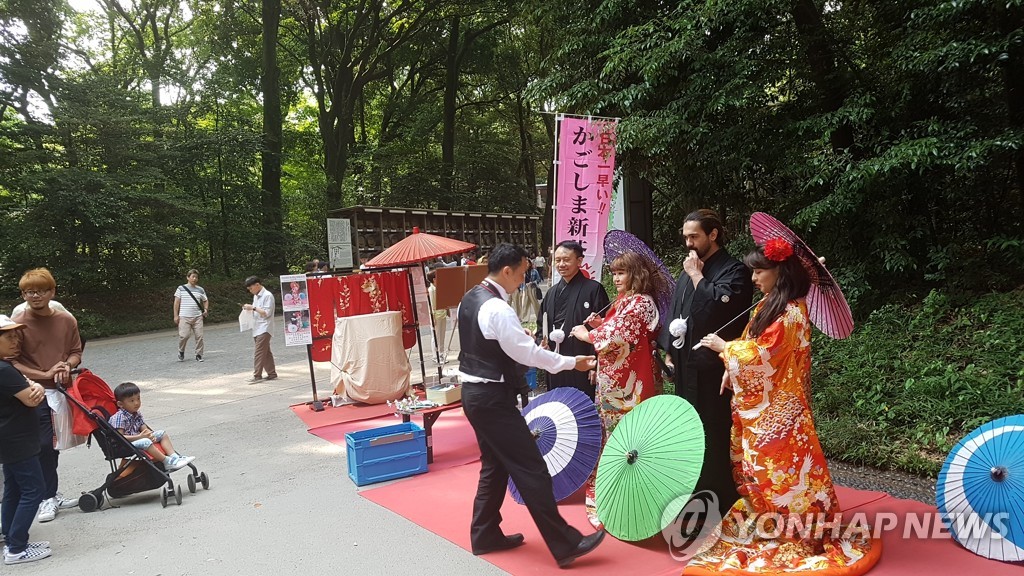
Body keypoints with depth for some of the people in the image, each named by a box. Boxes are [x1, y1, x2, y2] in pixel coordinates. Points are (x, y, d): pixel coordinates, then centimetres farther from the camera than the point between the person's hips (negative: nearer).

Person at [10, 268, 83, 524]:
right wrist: (45, 374, -16)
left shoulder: (66, 320, 2)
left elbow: (76, 352, 11)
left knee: (54, 444, 14)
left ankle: (51, 496, 27)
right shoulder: (18, 324, -9)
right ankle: (47, 498, 11)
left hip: (61, 390, 4)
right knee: (43, 445, -4)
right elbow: (11, 363, -9)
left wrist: (67, 365, -10)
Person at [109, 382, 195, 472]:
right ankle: (167, 462, -33)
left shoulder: (137, 415, 12)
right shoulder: (119, 417, -15)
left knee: (162, 434, 1)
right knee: (145, 442, -36)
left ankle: (174, 456, -17)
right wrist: (139, 436, -26)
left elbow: (144, 428, 10)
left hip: (138, 439, 9)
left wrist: (150, 435, -15)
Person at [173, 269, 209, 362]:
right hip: (184, 317, -3)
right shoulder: (181, 288, 3)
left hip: (197, 317, 3)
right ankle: (181, 352, 13)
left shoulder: (200, 290, 11)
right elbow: (176, 302, 4)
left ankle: (199, 355, 10)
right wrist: (176, 315, -1)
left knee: (199, 336, -2)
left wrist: (205, 310, 4)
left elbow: (206, 301, 22)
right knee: (183, 335, -13)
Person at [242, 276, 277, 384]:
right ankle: (271, 373, 15)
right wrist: (249, 308, 5)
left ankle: (257, 375, -8)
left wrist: (253, 308, -18)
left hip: (264, 329, -9)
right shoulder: (256, 296, 16)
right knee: (265, 352, 10)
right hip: (257, 328, 9)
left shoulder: (267, 296, -12)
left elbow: (266, 313, -16)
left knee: (258, 352, -10)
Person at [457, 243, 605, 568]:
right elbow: (528, 353, -20)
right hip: (492, 397, -10)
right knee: (531, 468, -5)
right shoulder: (497, 308, -22)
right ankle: (565, 544, 2)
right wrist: (572, 362, -11)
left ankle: (485, 535, 29)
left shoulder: (469, 299, 8)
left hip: (474, 392, 10)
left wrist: (518, 334, 17)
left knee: (495, 465, 20)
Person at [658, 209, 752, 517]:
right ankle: (695, 494, 27)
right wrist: (669, 350, 14)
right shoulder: (689, 270, 13)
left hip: (712, 369, -7)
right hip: (686, 365, 8)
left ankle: (721, 502, 9)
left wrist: (698, 276, -12)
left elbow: (718, 305, -25)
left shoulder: (733, 271, -7)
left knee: (714, 434, -3)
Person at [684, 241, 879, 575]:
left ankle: (794, 533, 11)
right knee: (758, 469, 15)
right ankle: (764, 523, 26)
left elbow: (759, 355, -19)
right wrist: (731, 368, 1)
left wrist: (723, 347, -7)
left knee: (779, 467, -1)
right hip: (758, 406, 9)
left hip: (776, 408, -9)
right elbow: (751, 347, 15)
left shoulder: (791, 313, -18)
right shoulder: (770, 305, 11)